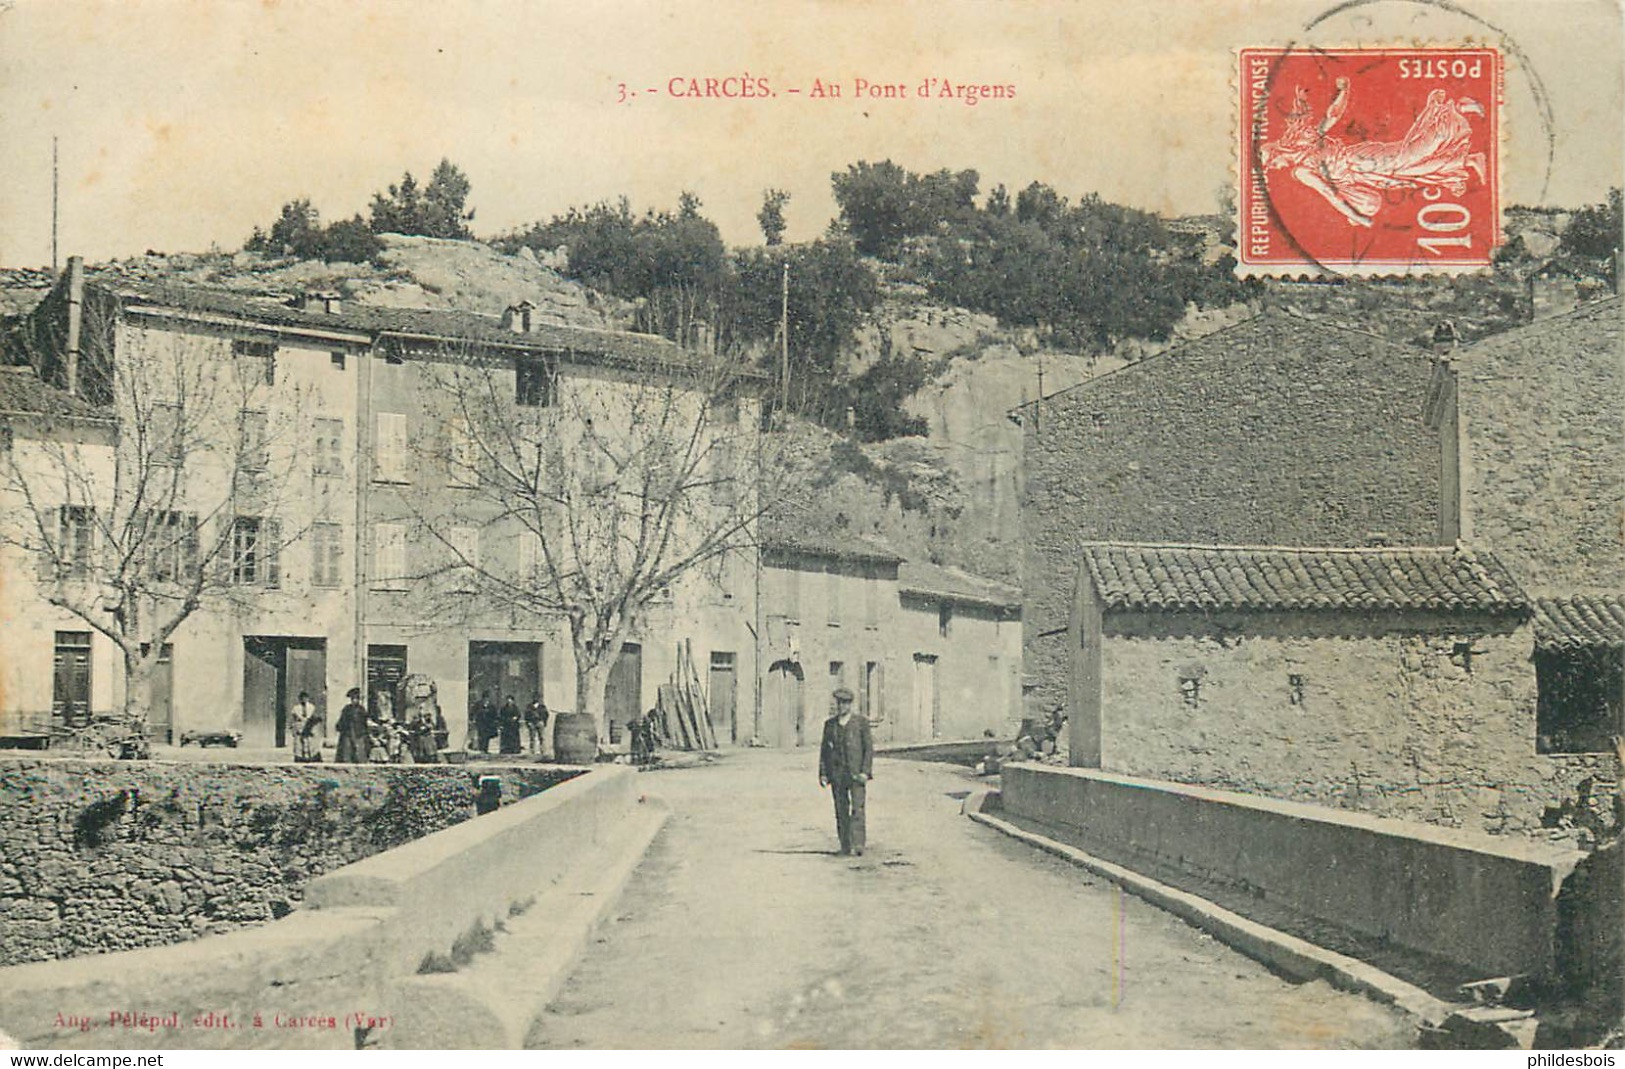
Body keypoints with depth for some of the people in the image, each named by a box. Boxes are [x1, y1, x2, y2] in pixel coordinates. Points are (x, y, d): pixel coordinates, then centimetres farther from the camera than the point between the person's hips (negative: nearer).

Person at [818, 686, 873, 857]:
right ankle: (845, 847, 9)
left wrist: (865, 772, -9)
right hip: (837, 774, 3)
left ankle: (858, 844, -21)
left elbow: (869, 748, 1)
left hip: (856, 772, -3)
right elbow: (824, 750, 13)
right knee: (841, 811, 4)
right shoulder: (829, 724, 12)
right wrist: (823, 773, 5)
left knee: (857, 809, -14)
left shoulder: (861, 723, 3)